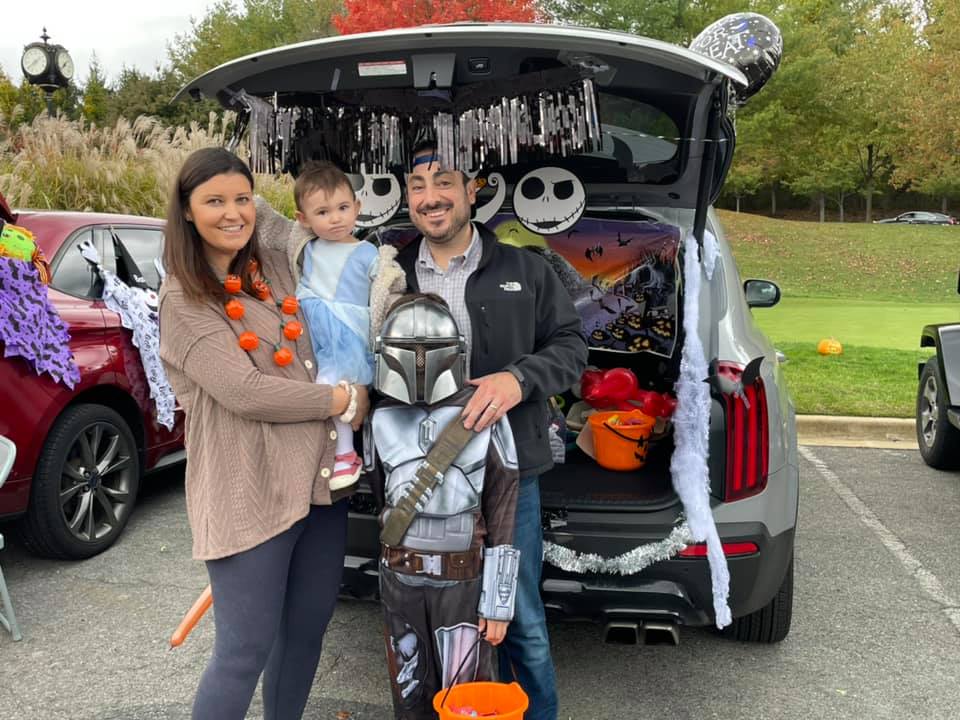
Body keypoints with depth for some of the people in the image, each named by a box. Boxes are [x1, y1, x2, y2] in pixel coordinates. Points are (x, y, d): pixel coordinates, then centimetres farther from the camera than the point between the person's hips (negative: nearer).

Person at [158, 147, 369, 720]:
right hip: (249, 493, -7)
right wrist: (346, 400, -11)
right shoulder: (184, 299, -9)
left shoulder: (277, 268, 10)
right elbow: (246, 393, -19)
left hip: (320, 475, 7)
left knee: (309, 625, 18)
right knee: (247, 648, 0)